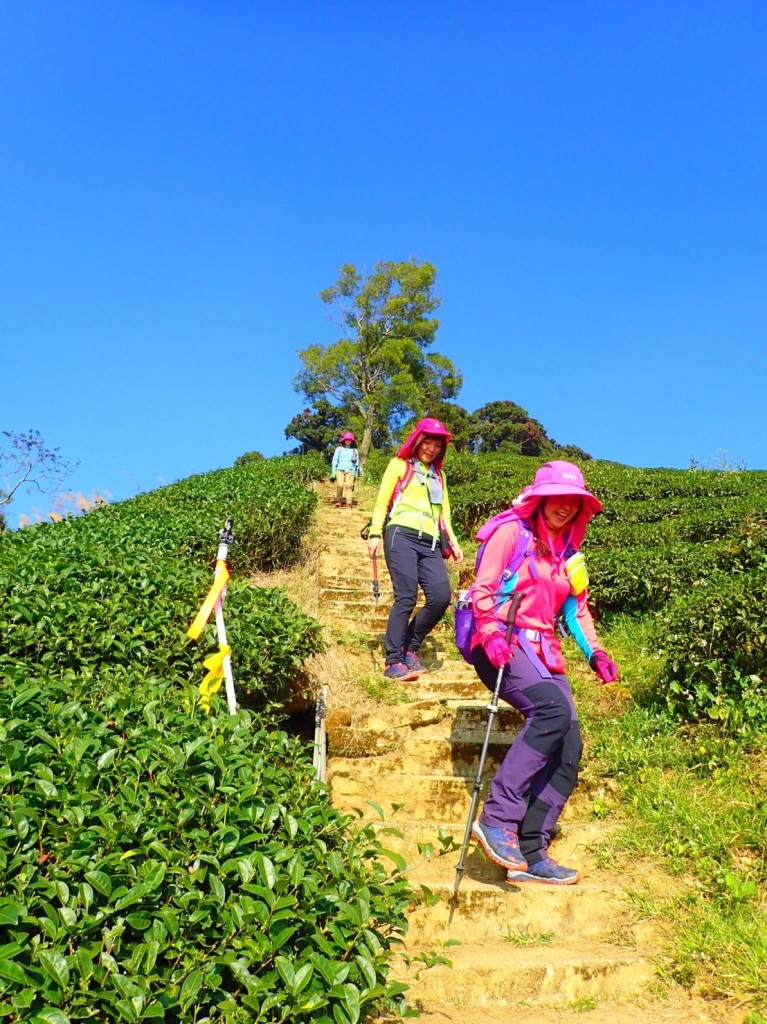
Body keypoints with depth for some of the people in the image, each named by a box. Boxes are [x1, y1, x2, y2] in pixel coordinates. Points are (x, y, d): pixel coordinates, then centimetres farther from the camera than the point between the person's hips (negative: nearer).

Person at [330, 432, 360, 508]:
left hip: (350, 471, 1)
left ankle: (349, 503, -25)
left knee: (349, 485, -19)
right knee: (340, 485, -21)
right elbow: (334, 461, 14)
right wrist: (333, 472, 6)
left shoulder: (354, 451, 18)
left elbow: (357, 463, 23)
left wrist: (356, 474, 19)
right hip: (340, 470, -1)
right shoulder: (339, 449, 15)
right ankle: (338, 501, -5)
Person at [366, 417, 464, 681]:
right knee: (406, 597, -17)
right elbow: (382, 501, 6)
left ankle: (410, 649, 5)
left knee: (441, 597, -13)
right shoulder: (399, 465, 14)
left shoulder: (439, 475, 29)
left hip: (430, 543, 5)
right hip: (402, 536, -5)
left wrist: (453, 541, 15)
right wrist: (375, 534, -8)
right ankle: (394, 662, -13)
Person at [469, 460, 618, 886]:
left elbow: (577, 609, 21)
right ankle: (497, 818, -27)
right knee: (554, 709, -32)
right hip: (502, 647, -7)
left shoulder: (568, 552, 19)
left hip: (542, 652, 8)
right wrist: (490, 632, -25)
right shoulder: (511, 532, -2)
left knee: (568, 749, -6)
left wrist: (594, 652, 4)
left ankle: (531, 854, 2)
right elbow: (483, 589, -8)